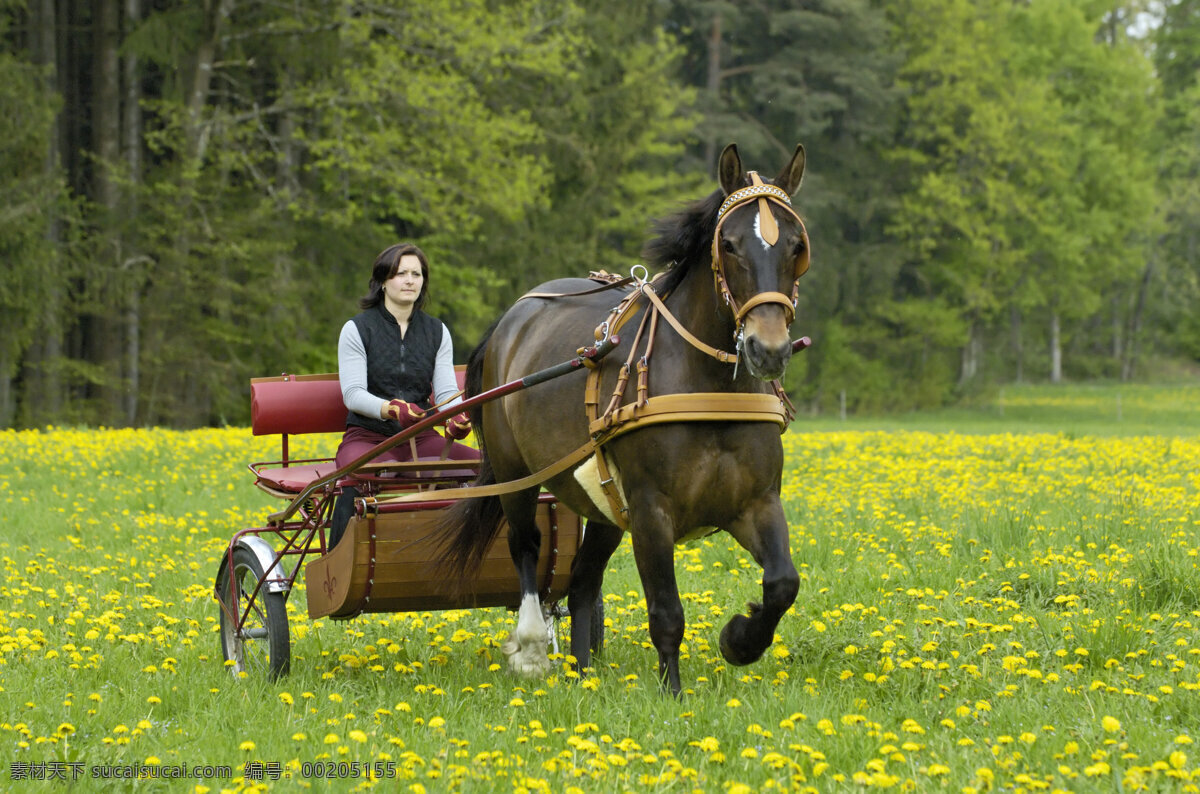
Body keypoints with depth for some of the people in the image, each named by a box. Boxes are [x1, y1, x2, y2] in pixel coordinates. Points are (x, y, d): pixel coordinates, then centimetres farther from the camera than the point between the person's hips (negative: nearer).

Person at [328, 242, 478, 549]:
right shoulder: (357, 330, 1)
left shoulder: (437, 332, 13)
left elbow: (446, 391, 4)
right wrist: (391, 409, -30)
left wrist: (457, 418, -21)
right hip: (367, 437, -4)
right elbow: (353, 394, -9)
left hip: (421, 437, 4)